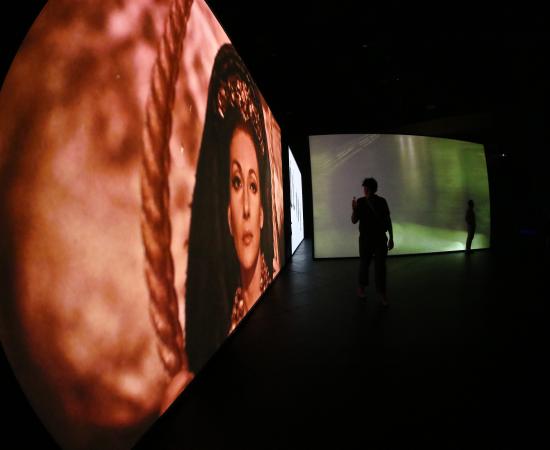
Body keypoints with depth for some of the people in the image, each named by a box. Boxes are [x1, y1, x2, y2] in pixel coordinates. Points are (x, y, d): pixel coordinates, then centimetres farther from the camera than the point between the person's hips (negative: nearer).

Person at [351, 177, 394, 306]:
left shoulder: (382, 201, -4)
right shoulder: (360, 202, -7)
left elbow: (388, 220, 2)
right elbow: (354, 221, -7)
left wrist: (391, 238, 3)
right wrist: (354, 209, -26)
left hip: (381, 238, 1)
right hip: (365, 239, 0)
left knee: (380, 266, 2)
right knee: (364, 263, 13)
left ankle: (382, 292, 13)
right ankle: (361, 287, 33)